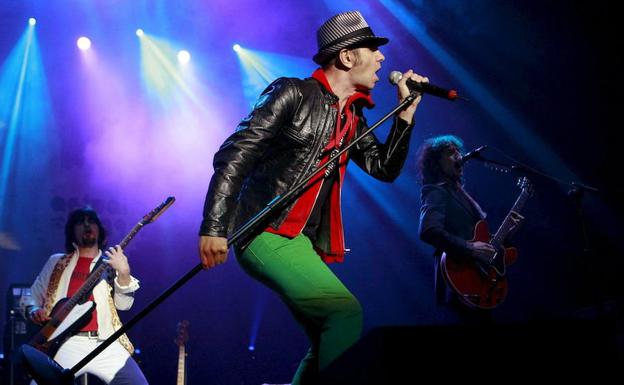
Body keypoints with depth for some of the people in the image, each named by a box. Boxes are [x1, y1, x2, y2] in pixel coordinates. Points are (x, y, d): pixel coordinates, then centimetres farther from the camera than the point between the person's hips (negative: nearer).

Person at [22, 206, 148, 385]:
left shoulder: (110, 263, 15)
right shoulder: (57, 262, 17)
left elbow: (124, 304, 4)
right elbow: (32, 296, 21)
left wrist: (124, 273, -14)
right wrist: (34, 312, -2)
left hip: (105, 344, 1)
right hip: (66, 343, -1)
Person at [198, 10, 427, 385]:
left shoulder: (353, 116, 15)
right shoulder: (294, 94, -7)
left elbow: (385, 168, 16)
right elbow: (234, 155, -12)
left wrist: (406, 112, 5)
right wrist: (214, 227, -20)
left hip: (305, 241, 9)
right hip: (266, 233, -8)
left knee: (328, 345, 8)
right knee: (346, 312, -22)